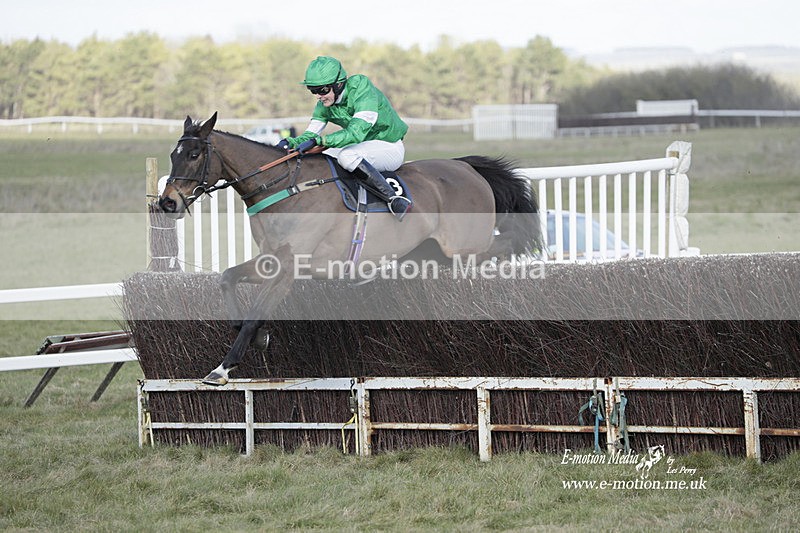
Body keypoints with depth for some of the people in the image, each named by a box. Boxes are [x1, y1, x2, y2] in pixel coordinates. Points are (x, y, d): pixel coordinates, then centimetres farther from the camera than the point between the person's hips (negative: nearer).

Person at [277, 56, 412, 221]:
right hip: (363, 147, 8)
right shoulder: (325, 103, -3)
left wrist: (318, 140, -42)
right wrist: (290, 142, -21)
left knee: (347, 156, -35)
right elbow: (311, 134, 1)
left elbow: (356, 132, -36)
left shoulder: (362, 90, -26)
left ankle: (393, 199, -34)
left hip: (390, 148, -8)